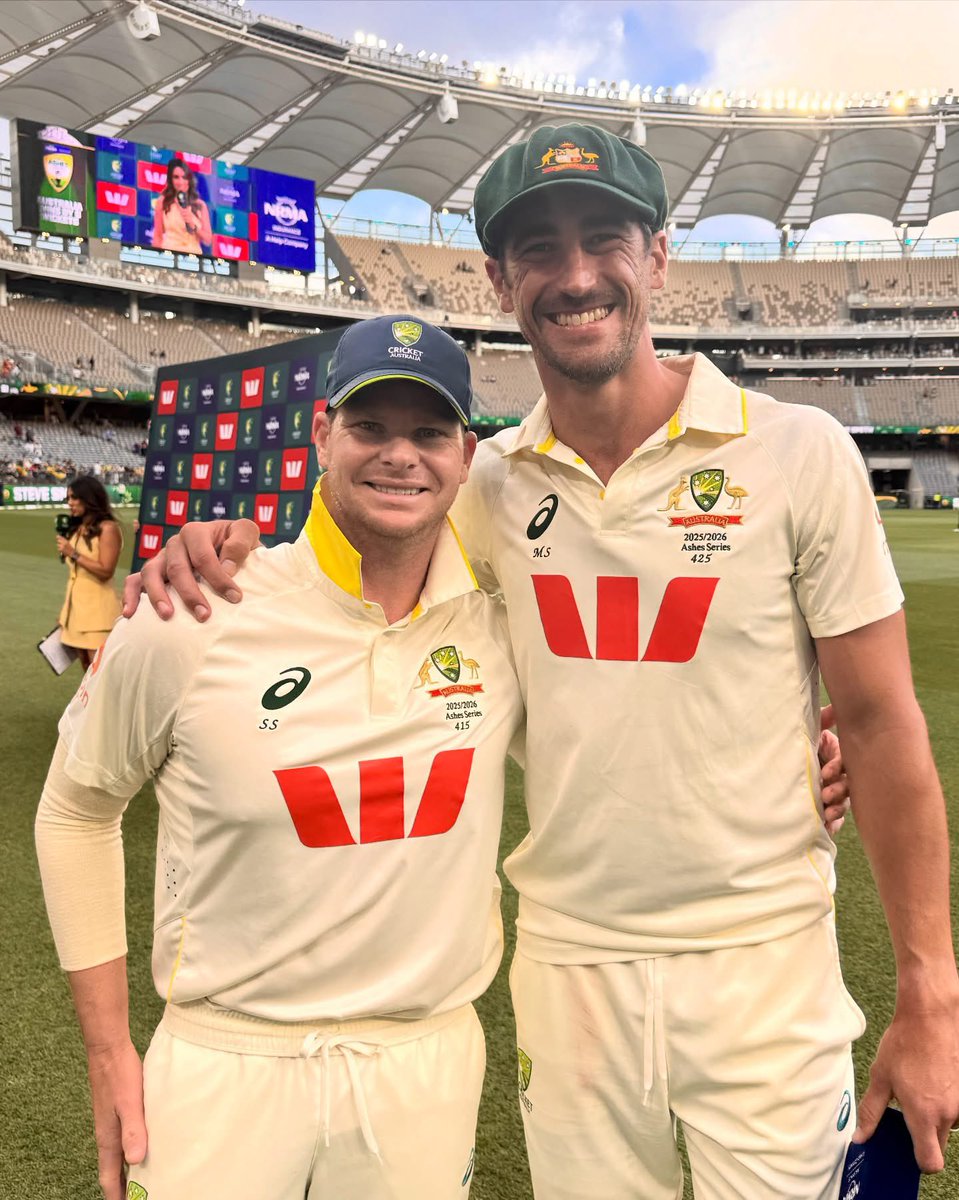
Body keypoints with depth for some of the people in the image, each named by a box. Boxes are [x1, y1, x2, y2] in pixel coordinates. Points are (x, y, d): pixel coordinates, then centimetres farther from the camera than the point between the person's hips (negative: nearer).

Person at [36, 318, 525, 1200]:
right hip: (225, 1066, -1)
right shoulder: (187, 624, -15)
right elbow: (77, 807, 0)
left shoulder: (504, 616, -10)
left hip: (431, 1061, 2)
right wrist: (109, 1053, 1)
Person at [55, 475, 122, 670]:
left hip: (98, 609, -8)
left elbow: (106, 571, -18)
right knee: (88, 670, 11)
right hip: (77, 606, 8)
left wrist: (73, 553, -17)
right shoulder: (78, 528, 13)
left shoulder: (108, 528, -11)